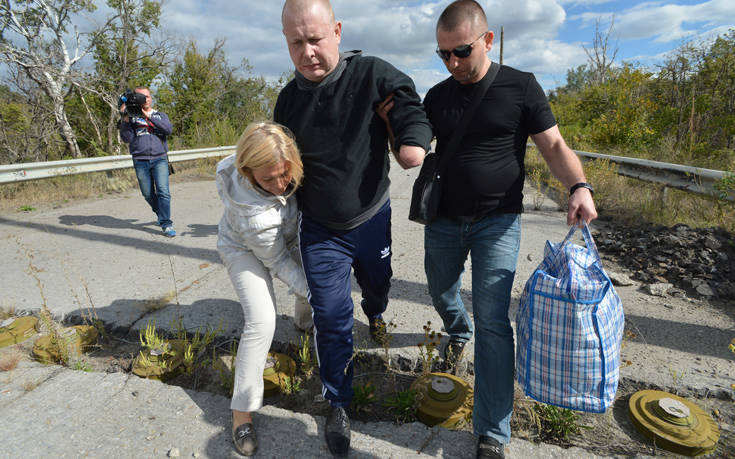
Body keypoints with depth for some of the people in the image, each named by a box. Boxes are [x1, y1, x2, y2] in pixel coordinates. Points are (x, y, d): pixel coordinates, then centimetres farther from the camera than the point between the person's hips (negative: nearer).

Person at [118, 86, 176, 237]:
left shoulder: (160, 115, 13)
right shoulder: (132, 117, 9)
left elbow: (168, 129, -7)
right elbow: (126, 138, -2)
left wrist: (149, 116, -11)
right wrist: (125, 118, -12)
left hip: (159, 159, -1)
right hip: (140, 161, 1)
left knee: (163, 191, -14)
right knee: (148, 194, 6)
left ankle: (166, 224, -11)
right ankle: (160, 213, 32)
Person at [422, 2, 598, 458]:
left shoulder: (520, 87, -4)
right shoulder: (437, 96, 6)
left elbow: (554, 145, -3)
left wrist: (579, 186, -21)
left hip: (497, 223, -4)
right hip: (444, 220, 4)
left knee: (492, 322, -7)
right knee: (442, 294, 19)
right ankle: (458, 332, 56)